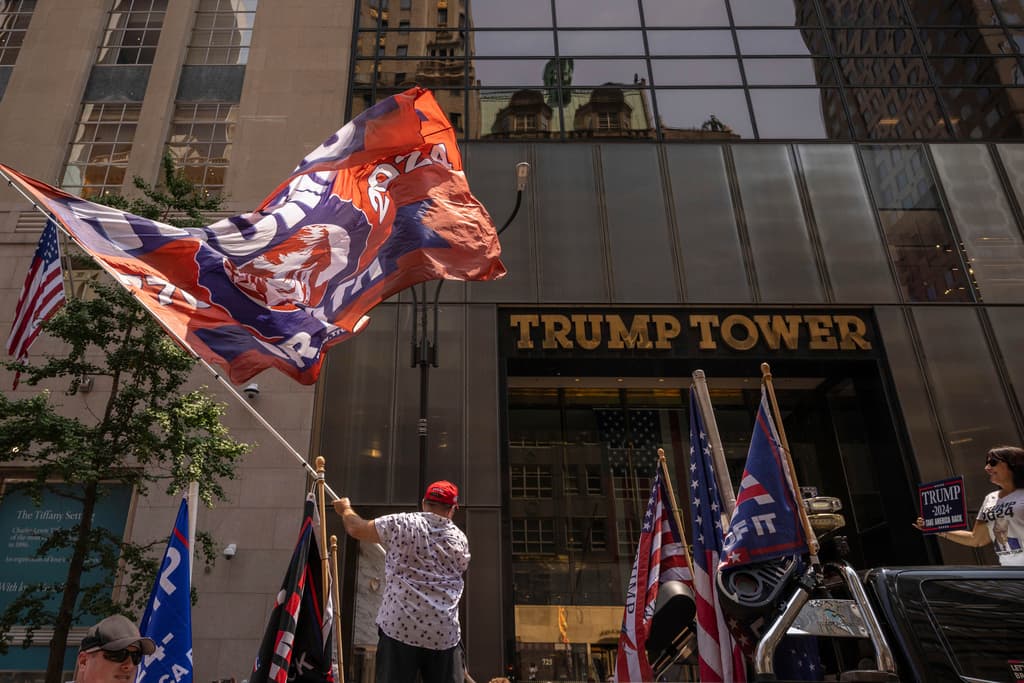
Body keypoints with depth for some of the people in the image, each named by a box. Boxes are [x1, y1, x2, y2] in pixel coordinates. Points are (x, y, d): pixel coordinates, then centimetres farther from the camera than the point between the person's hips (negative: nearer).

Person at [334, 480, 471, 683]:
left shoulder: (401, 524, 0)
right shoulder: (460, 539, 9)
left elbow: (356, 528, 10)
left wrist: (345, 509, 32)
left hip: (399, 627, -2)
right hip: (445, 634, 2)